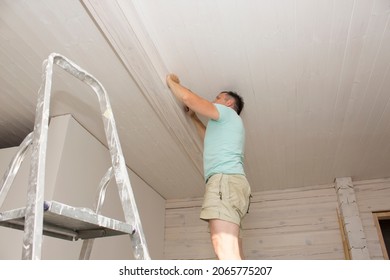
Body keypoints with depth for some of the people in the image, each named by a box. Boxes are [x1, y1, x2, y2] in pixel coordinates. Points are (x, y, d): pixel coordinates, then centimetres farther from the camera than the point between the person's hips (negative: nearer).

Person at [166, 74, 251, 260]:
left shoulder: (227, 112, 10)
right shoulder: (225, 125, 35)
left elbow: (188, 99, 1)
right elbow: (210, 138, 54)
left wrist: (171, 81, 19)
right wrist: (193, 117, 52)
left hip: (225, 180, -9)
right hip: (228, 182, 9)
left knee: (225, 251, -24)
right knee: (231, 253, 0)